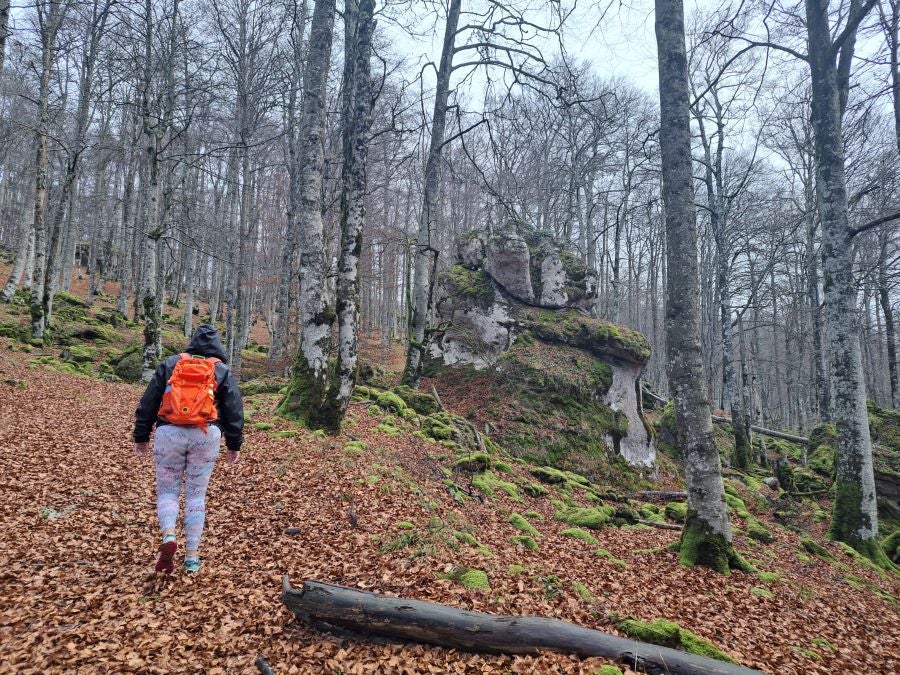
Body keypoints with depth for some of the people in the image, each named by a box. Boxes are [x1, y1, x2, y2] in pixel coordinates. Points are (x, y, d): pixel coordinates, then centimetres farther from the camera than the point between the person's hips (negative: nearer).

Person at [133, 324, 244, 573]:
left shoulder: (169, 364, 9)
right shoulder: (223, 371, 7)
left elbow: (148, 402, 8)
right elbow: (234, 410, 6)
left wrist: (141, 436, 15)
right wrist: (234, 444, 12)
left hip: (169, 433, 0)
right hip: (206, 436, 0)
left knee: (167, 490, 12)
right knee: (196, 495, 9)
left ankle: (168, 537, -13)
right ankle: (192, 555, 11)